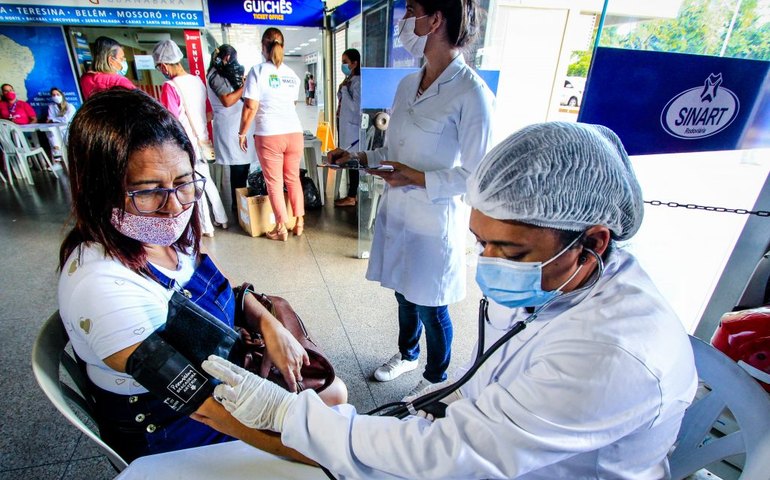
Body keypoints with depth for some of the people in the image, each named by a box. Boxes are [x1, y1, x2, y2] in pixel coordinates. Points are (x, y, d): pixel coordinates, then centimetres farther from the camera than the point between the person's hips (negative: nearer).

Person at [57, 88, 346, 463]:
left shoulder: (160, 232, -12)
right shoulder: (101, 286, -35)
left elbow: (215, 288, 5)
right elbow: (207, 405, -37)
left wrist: (269, 324, -13)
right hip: (170, 434, -6)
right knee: (331, 394, 3)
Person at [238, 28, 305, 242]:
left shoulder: (258, 71, -2)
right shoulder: (292, 74, 12)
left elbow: (250, 107, -7)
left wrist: (242, 133, 3)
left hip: (269, 135, -4)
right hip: (295, 132, 4)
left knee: (274, 182, 5)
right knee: (293, 179, 15)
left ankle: (281, 228, 11)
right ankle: (299, 222, 20)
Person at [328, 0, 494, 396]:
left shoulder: (470, 93, -17)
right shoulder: (407, 84, 6)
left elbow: (476, 175, -16)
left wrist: (420, 179, -20)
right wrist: (358, 158, 3)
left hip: (435, 219, -6)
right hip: (397, 211, 7)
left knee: (430, 307, 11)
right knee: (404, 293, 23)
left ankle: (436, 378, 40)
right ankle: (407, 354, 51)